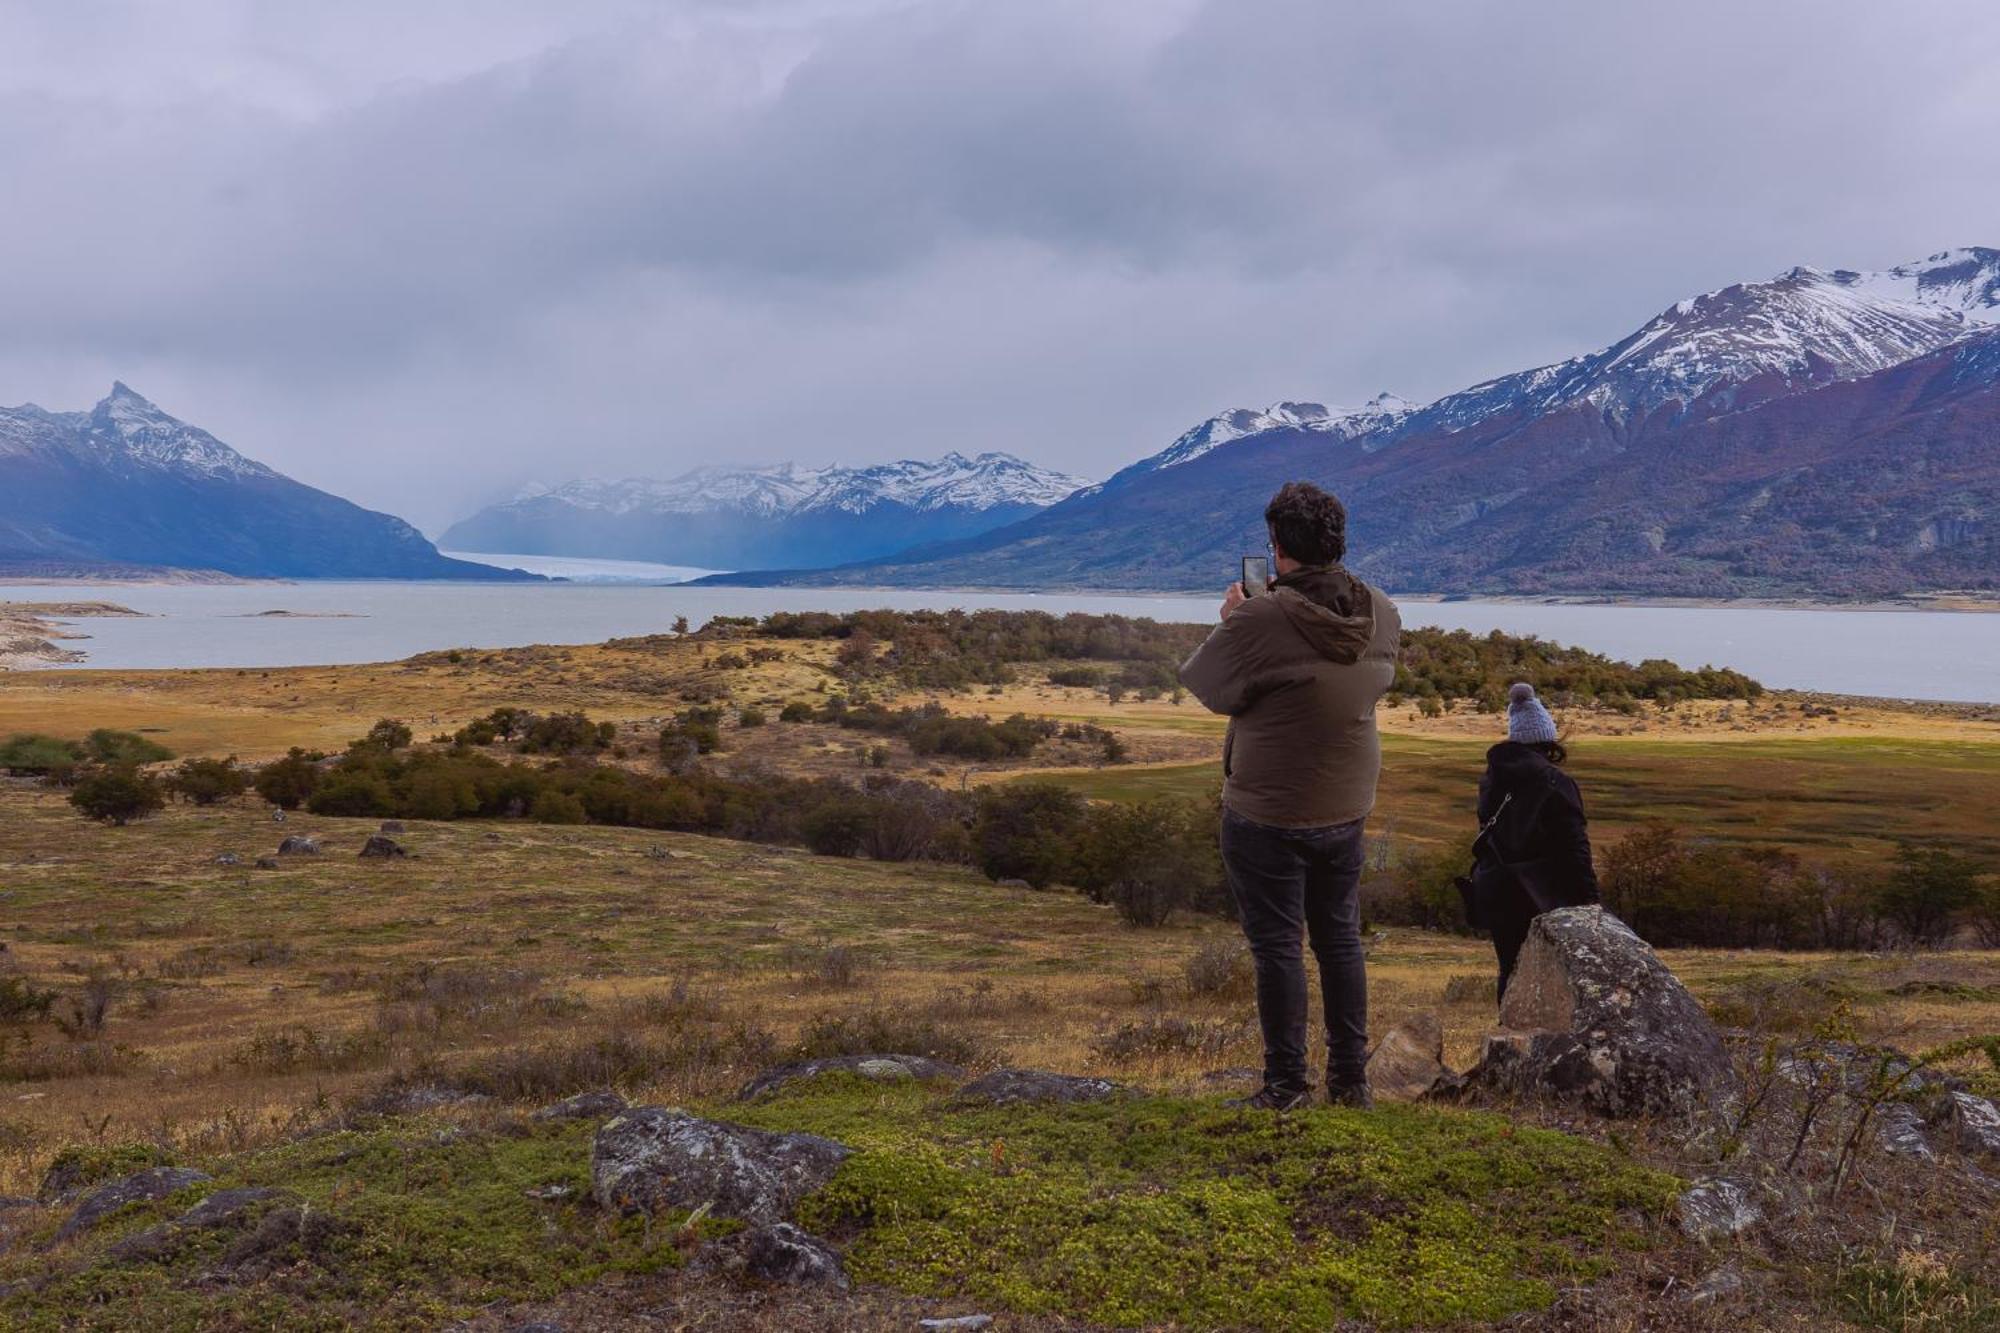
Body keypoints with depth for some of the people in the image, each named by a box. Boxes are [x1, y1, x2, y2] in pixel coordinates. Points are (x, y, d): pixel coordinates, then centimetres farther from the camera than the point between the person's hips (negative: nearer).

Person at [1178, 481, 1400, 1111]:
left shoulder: (1260, 622, -24)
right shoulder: (1382, 616, -4)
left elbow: (1208, 686, -10)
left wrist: (1229, 621, 8)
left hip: (1265, 816, -6)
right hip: (1346, 810, 6)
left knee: (1278, 946, 5)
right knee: (1340, 939, 18)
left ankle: (1286, 1083, 13)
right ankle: (1351, 1078, 27)